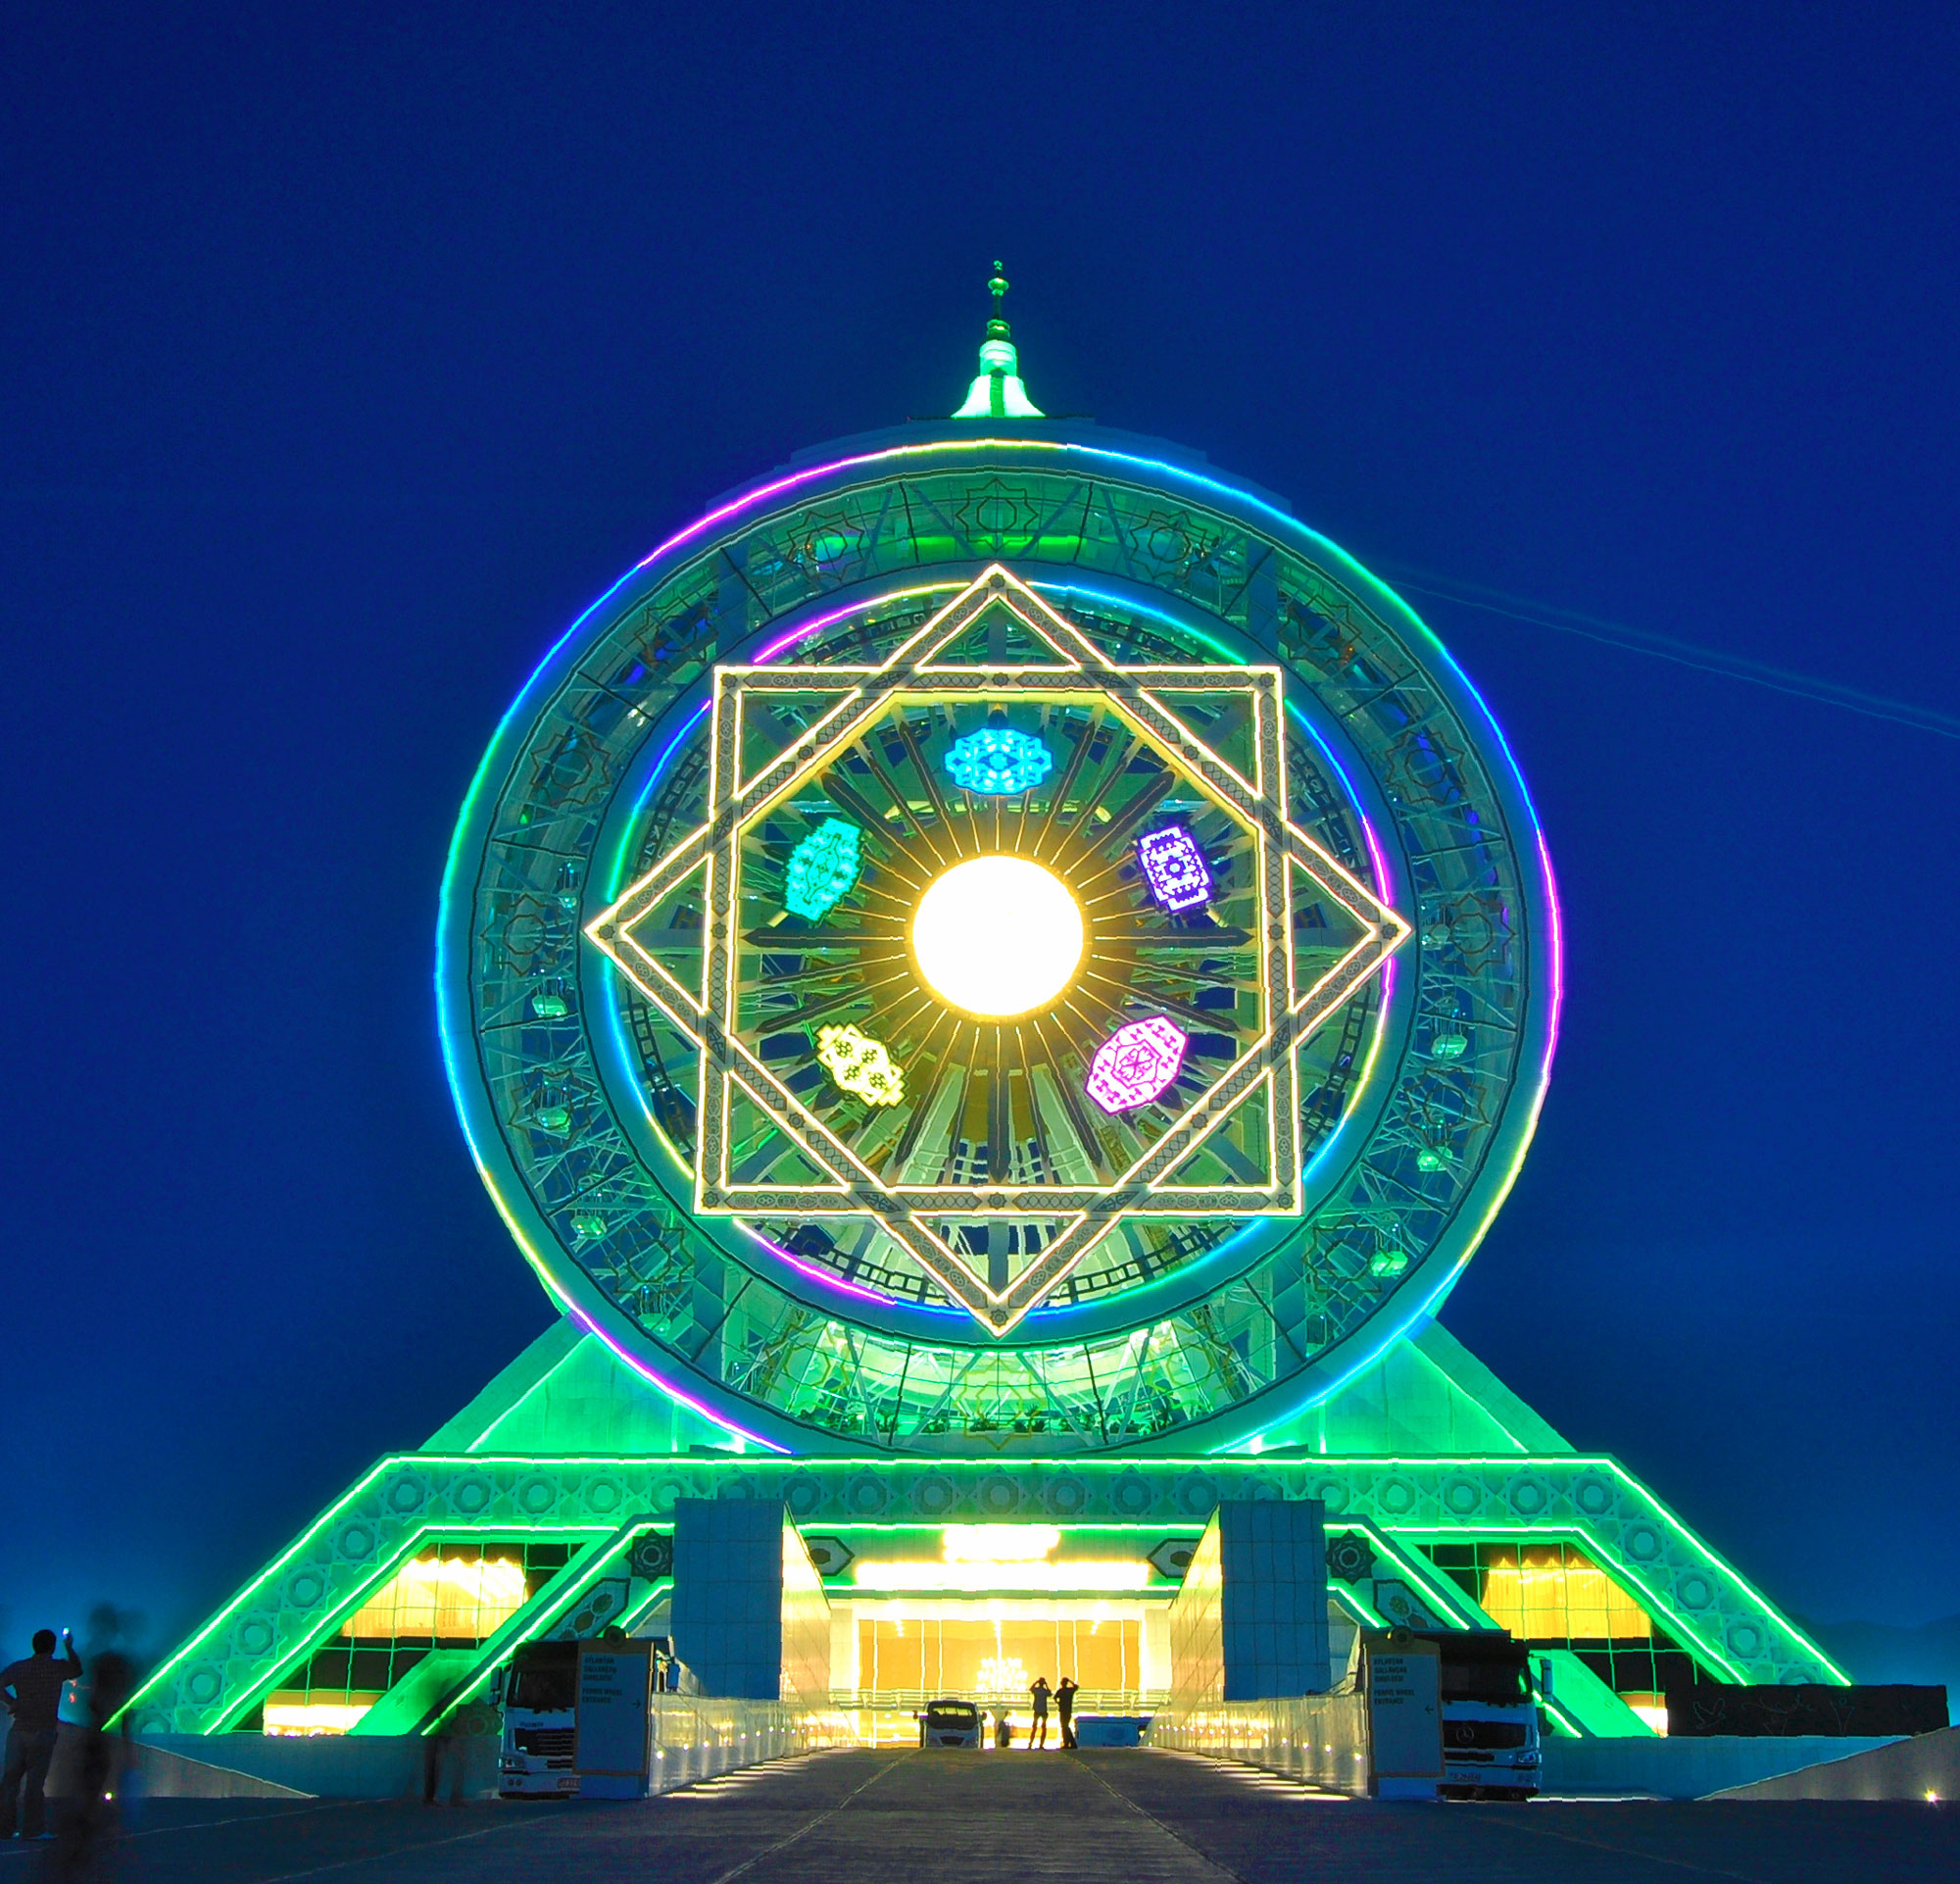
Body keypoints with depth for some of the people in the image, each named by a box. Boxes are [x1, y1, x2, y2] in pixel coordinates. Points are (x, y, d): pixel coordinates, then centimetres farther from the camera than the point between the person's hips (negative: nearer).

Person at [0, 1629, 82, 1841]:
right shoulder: (57, 1668, -2)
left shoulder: (18, 1667, 4)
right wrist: (69, 1647, 31)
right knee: (35, 1780, -2)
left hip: (18, 1730, 4)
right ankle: (32, 1829, -1)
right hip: (42, 1732, -4)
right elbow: (77, 1669, 18)